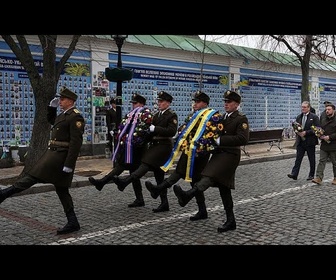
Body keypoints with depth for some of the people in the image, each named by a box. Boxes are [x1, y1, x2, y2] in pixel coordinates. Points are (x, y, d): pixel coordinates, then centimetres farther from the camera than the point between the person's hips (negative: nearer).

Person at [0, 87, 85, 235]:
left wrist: (69, 164, -23)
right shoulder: (64, 114, 18)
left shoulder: (75, 116, -12)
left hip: (59, 156, -11)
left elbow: (76, 142, -19)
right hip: (54, 153, 11)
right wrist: (52, 107, 20)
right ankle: (72, 223, 11)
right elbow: (51, 121, 38)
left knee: (32, 177, -5)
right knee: (61, 190, 9)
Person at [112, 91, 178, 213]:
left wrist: (154, 128, -21)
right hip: (155, 145, 8)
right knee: (159, 175, 7)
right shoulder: (157, 114, 18)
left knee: (146, 164, -24)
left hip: (164, 145, -8)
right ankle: (164, 203, 12)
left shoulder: (172, 115, -4)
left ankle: (124, 181, -41)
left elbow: (172, 131, -18)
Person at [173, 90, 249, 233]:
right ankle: (230, 221, 15)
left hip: (230, 155, -8)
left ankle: (187, 195, -52)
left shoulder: (241, 119, -5)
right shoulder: (222, 118, 19)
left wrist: (220, 140, -23)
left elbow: (243, 139, -19)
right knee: (224, 188, 8)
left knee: (210, 176, -30)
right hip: (219, 154, 8)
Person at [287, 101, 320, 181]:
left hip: (310, 142, -4)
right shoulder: (299, 117, 11)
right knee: (298, 158, -2)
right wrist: (298, 132, -7)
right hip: (300, 142, 4)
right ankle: (294, 174, -6)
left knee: (312, 160, 7)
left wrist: (306, 133, -19)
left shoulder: (314, 117, -5)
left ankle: (311, 175, 17)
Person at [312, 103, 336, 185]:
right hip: (324, 145, 5)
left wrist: (329, 137, -18)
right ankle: (319, 178, -7)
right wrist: (321, 136, 1)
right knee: (321, 161, -3)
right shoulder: (323, 120, 13)